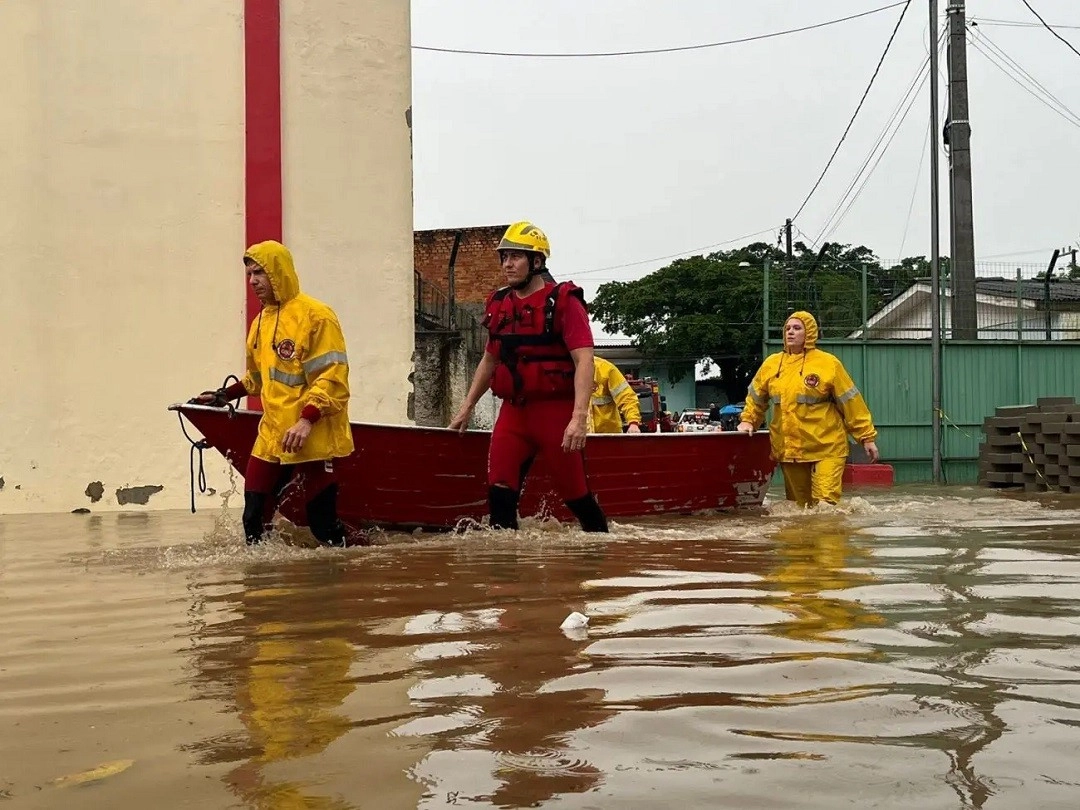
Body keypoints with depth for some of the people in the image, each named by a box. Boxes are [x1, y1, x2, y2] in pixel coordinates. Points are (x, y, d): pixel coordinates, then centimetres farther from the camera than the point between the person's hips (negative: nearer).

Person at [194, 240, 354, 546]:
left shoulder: (315, 315, -8)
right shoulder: (261, 322, 18)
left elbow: (333, 377, -14)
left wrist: (307, 420, -22)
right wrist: (224, 396, 24)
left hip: (311, 440, -7)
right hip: (271, 437, 8)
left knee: (322, 522, -6)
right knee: (254, 520, 5)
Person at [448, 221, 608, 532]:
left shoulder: (563, 301, -8)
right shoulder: (499, 304, 13)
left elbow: (584, 360, -16)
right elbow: (489, 360, 24)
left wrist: (579, 417, -26)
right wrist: (467, 407, 22)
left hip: (555, 410, -6)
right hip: (513, 411, 6)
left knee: (575, 492, 1)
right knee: (499, 492, -2)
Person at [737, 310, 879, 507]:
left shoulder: (828, 363, -3)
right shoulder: (771, 364, 9)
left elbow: (850, 401, -2)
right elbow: (756, 397, 20)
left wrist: (867, 437, -2)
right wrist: (748, 420, 5)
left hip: (826, 448, -4)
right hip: (788, 449, 4)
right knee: (798, 503, 11)